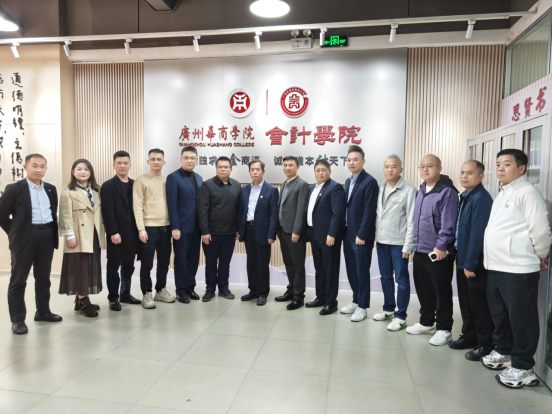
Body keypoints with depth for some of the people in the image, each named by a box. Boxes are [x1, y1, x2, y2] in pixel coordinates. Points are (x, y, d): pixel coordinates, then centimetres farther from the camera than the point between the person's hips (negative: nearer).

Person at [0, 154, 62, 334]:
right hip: (25, 237, -5)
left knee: (43, 278, 14)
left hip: (47, 235, 5)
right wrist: (15, 234, -2)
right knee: (18, 280, 3)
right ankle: (17, 319, 12)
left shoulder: (51, 189, 10)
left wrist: (53, 233, 10)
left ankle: (43, 311, 26)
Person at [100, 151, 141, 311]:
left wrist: (139, 229, 4)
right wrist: (113, 232, -16)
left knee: (128, 265, 13)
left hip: (132, 233, 5)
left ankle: (125, 294, 26)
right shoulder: (108, 186, -4)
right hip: (117, 234, -5)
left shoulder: (134, 185, 11)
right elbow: (107, 211, -10)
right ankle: (113, 298, 16)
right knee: (113, 266, 5)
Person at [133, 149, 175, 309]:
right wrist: (141, 228, -12)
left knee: (164, 261, 12)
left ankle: (161, 290, 27)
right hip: (149, 227, -4)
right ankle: (147, 294, 17)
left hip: (165, 227, 4)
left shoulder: (167, 180, 10)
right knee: (147, 263, 4)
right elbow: (137, 206, -7)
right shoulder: (141, 181, -2)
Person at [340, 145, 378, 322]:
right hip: (348, 233, 8)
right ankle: (356, 300, 29)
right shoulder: (348, 181, 13)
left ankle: (362, 307, 15)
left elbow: (369, 211, -17)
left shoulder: (369, 181, -12)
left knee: (362, 272, 3)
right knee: (351, 271, 15)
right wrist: (344, 232, 10)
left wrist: (361, 235, -18)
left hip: (361, 236, -7)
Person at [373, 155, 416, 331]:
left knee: (401, 279, 3)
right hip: (381, 240, 6)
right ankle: (388, 309, 32)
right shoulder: (380, 189, 8)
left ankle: (400, 316, 15)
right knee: (386, 277, 16)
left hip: (399, 242, -6)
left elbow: (412, 220, -12)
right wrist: (376, 236, 8)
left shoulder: (409, 190, -10)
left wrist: (408, 246, -14)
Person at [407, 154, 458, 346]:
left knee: (442, 292, 4)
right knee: (423, 289, 18)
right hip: (420, 251, 8)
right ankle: (426, 323, 34)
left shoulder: (447, 192, -13)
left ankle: (444, 330, 18)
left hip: (439, 253, -8)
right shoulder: (421, 191, 13)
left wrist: (441, 246, -19)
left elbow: (448, 223, -18)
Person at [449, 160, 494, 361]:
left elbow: (477, 234, -22)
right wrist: (461, 258, 14)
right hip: (462, 259, 9)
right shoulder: (465, 197, 11)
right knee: (465, 302, 17)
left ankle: (485, 344, 17)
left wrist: (470, 263, -21)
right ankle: (469, 336, 31)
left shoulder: (481, 199, -18)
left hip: (475, 263, -9)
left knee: (479, 305, 3)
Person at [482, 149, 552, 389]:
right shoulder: (502, 194, 17)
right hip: (496, 267, 9)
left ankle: (523, 369, 15)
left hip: (518, 270, -9)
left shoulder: (527, 193, -12)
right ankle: (503, 353, 37)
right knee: (499, 314, 20)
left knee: (522, 320, 2)